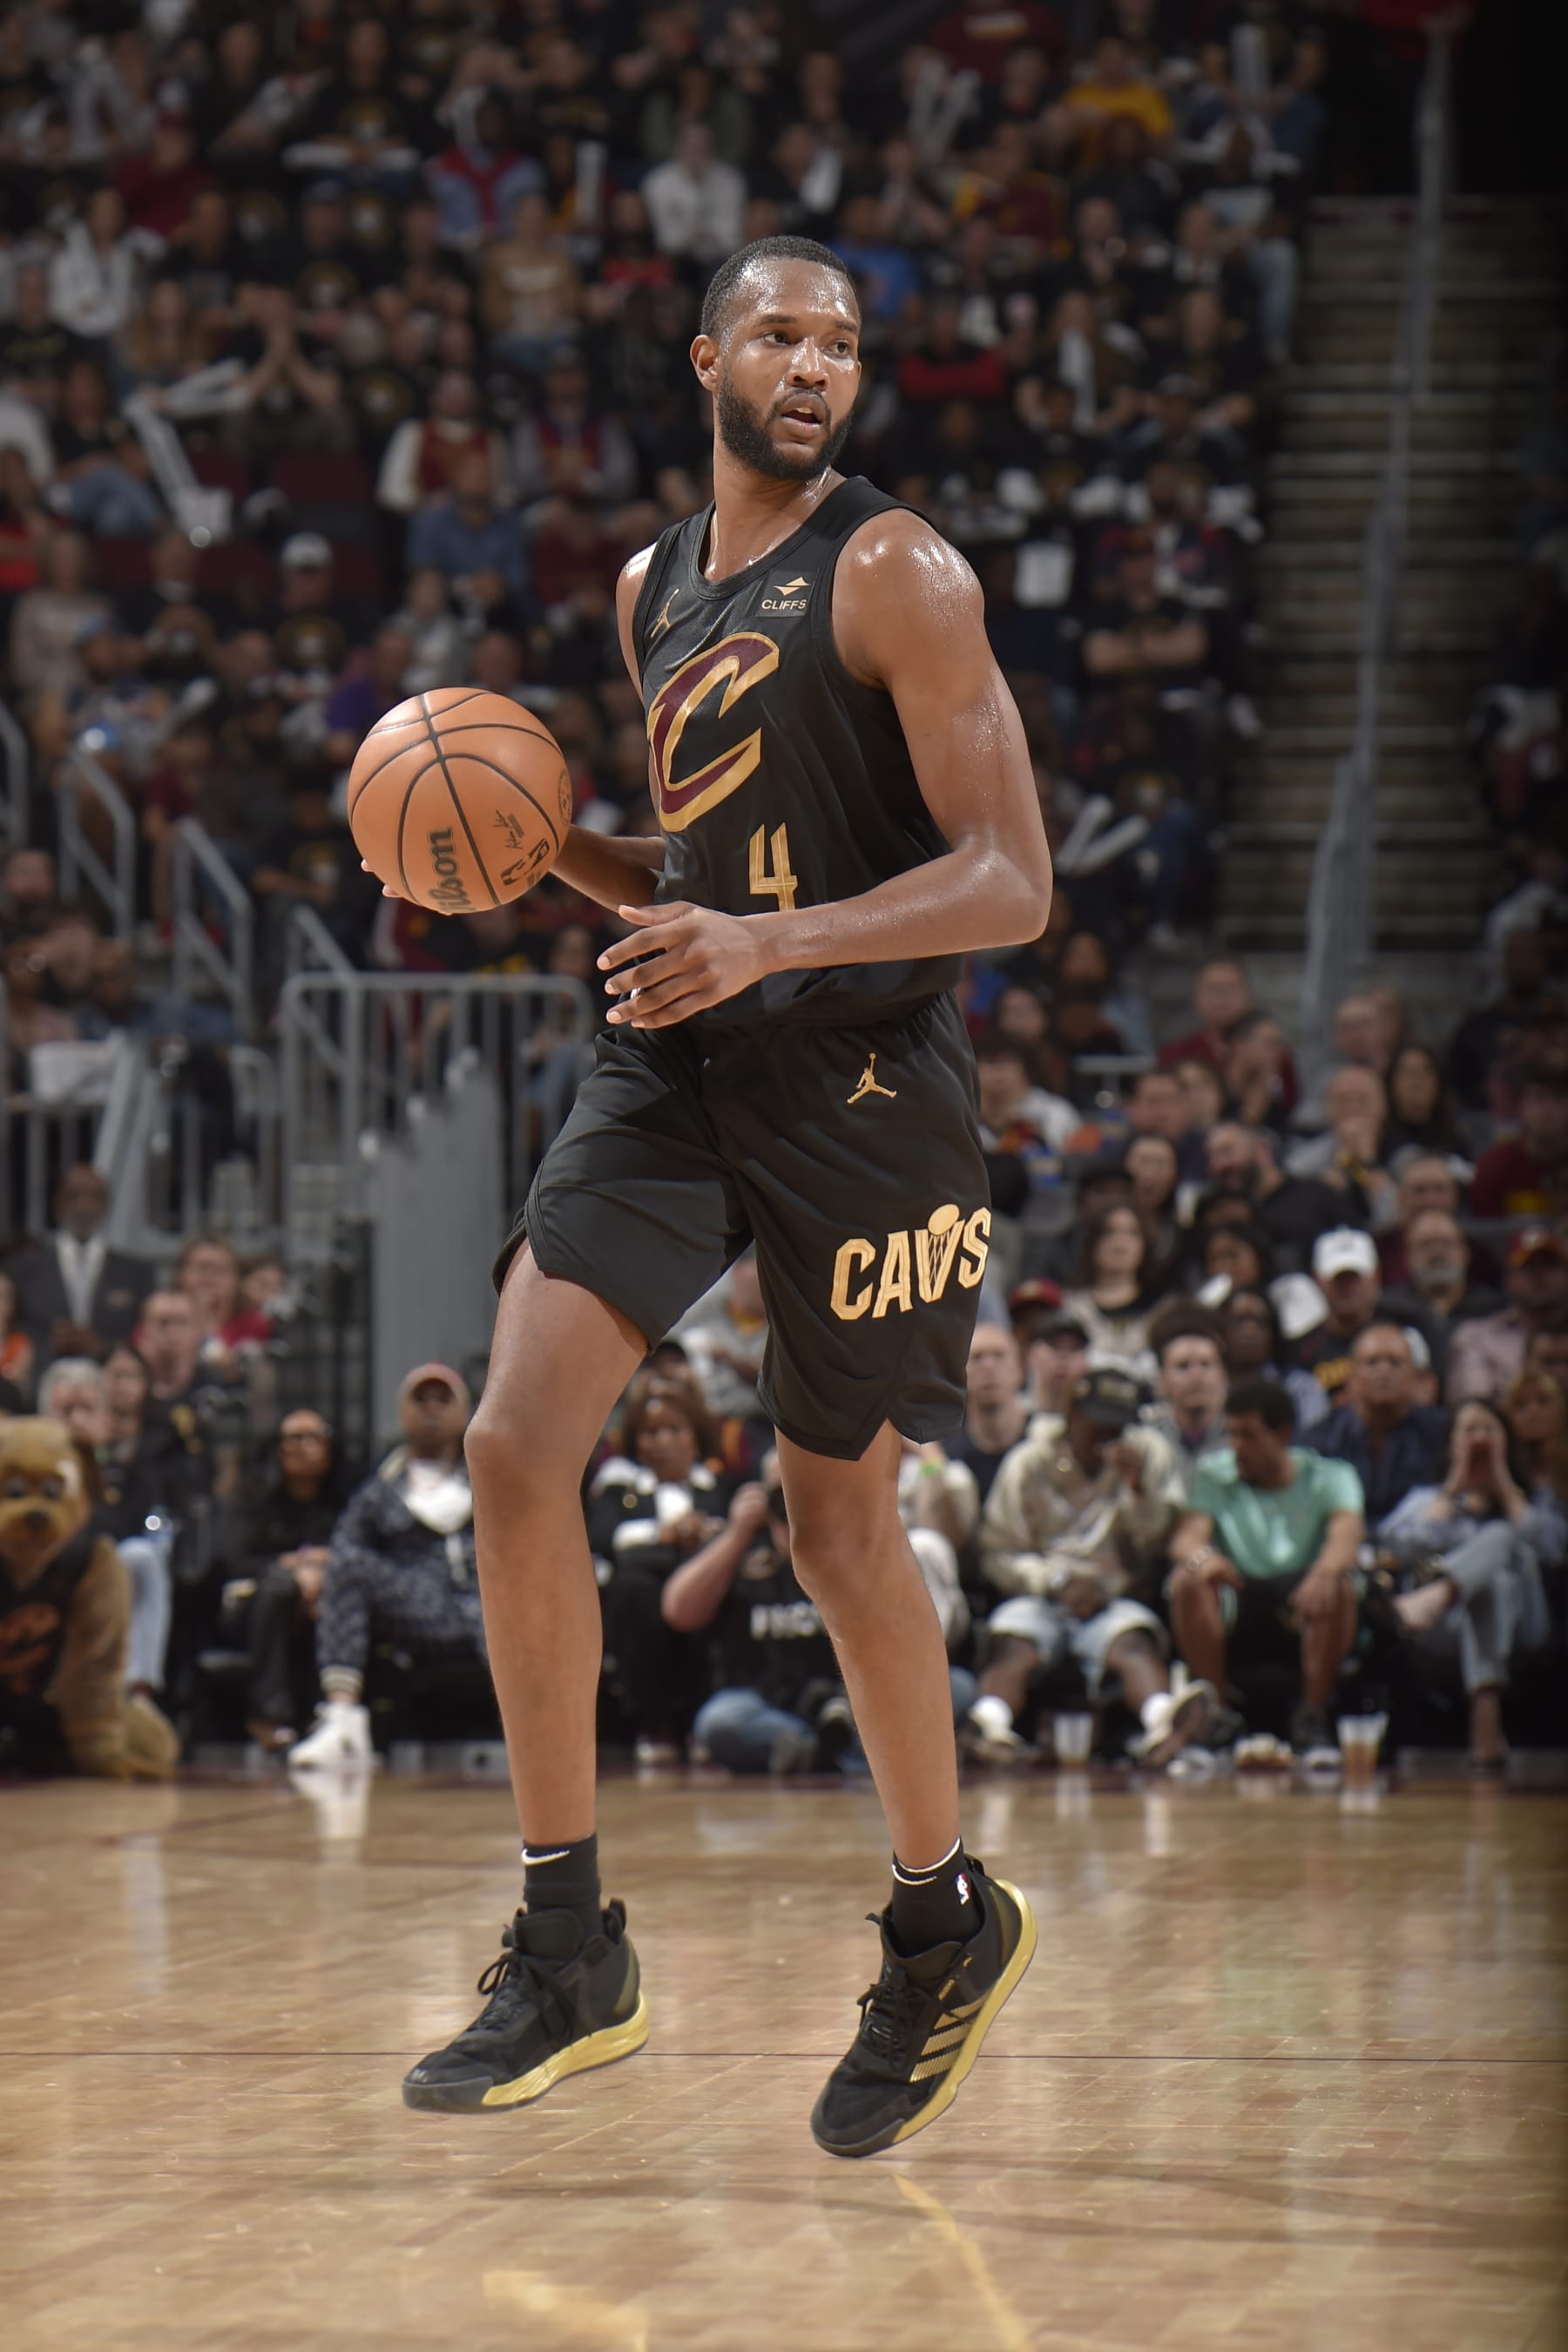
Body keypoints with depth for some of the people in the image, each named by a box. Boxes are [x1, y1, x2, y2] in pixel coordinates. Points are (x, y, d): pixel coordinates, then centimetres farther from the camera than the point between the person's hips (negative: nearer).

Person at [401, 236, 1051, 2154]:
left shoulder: (896, 575, -9)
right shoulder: (652, 589, 13)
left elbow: (1011, 884, -15)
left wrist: (770, 946, -27)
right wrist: (541, 845, 5)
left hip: (859, 1082, -6)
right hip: (675, 1066, 6)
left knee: (837, 1525, 5)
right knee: (515, 1448, -11)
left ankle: (946, 1919, 29)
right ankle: (569, 1956, -4)